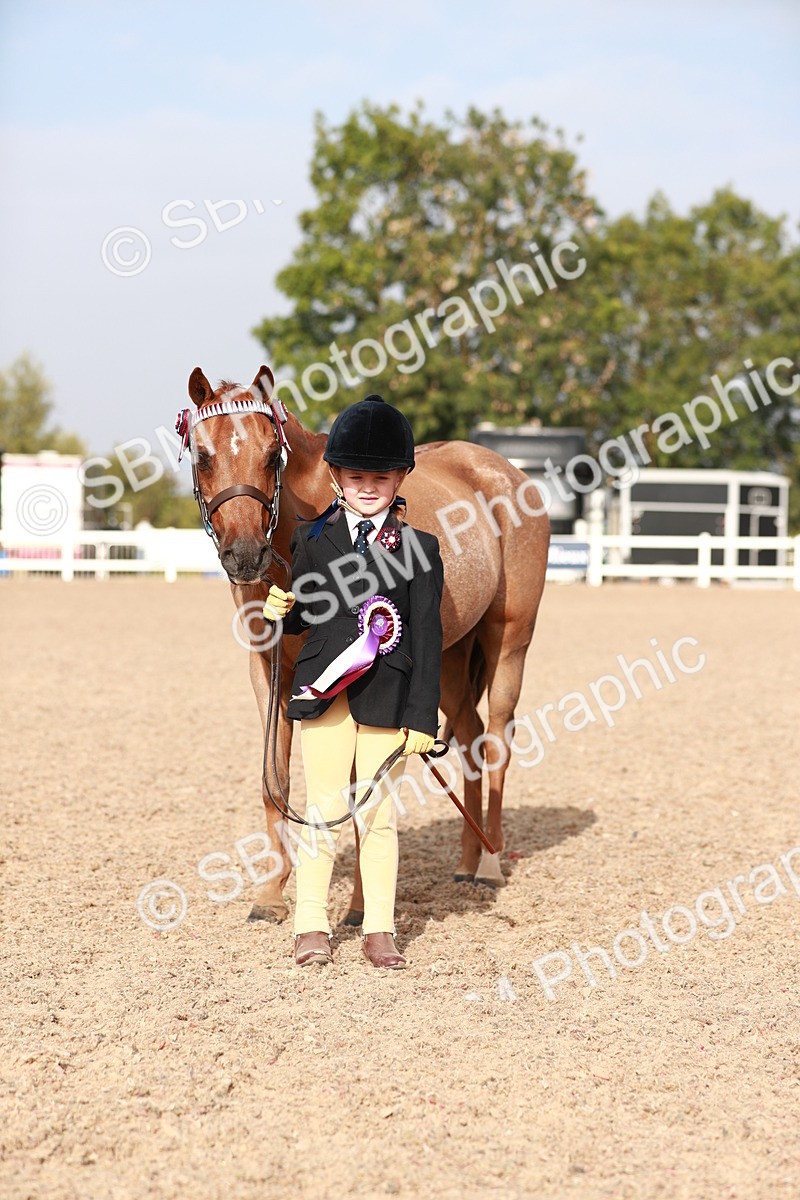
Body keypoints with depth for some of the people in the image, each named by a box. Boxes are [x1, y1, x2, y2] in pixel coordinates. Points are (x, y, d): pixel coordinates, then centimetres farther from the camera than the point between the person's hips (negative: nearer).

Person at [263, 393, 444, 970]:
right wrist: (281, 609, -11)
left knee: (379, 815, 6)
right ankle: (312, 926, 15)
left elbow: (428, 636, -2)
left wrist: (423, 717, -6)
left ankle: (380, 929, 15)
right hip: (324, 691, 1)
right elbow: (302, 615, 14)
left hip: (387, 699, -1)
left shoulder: (419, 547, 0)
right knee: (323, 811, 6)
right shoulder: (312, 539, 6)